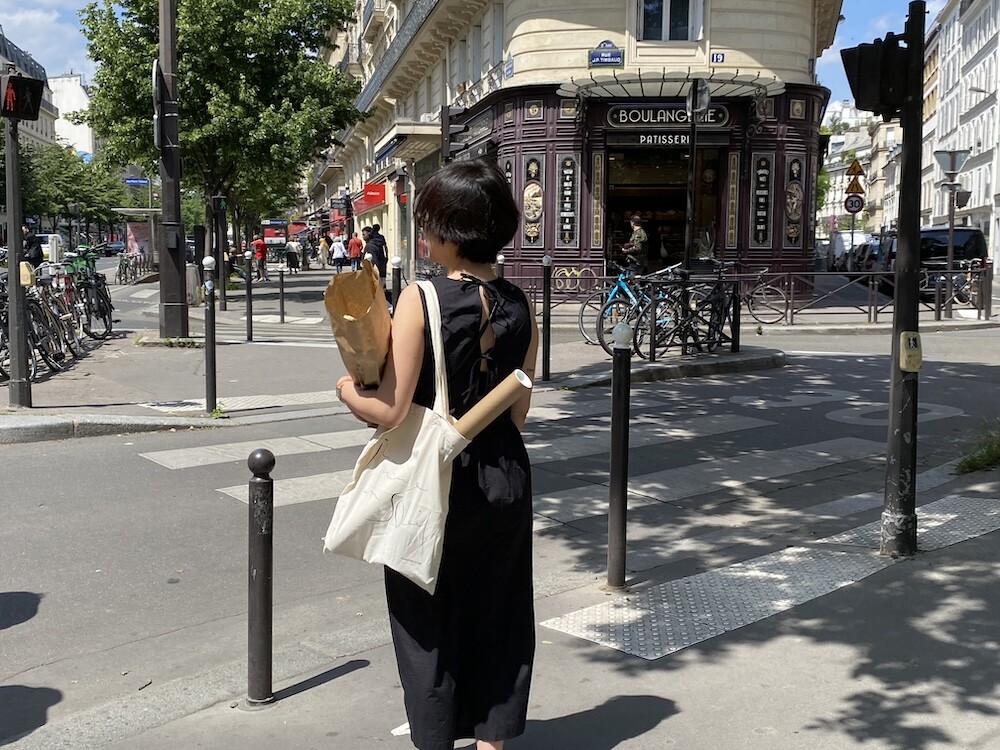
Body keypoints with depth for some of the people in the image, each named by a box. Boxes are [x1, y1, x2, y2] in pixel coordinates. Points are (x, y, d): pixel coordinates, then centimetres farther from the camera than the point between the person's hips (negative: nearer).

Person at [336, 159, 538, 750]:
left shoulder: (421, 299, -17)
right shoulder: (519, 305, -2)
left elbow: (390, 410, -19)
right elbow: (519, 410, 4)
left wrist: (348, 391, -1)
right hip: (505, 476, 5)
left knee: (430, 620, 13)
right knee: (497, 613, 18)